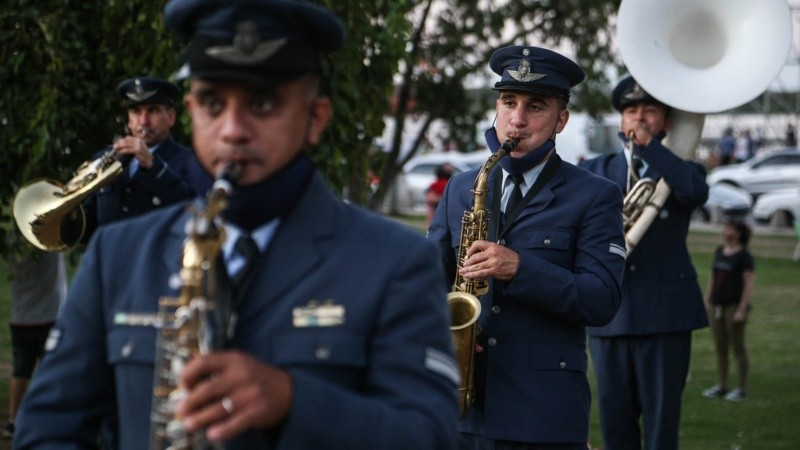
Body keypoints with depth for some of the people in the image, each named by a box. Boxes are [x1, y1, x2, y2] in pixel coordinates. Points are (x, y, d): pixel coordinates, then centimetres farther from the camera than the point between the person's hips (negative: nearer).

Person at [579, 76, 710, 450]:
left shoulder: (681, 170, 8)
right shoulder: (595, 170, 16)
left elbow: (696, 193, -15)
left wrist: (649, 144, -15)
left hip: (665, 311, -2)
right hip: (608, 313, 2)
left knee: (661, 417, -2)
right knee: (615, 419, 5)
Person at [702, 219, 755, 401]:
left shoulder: (744, 255, -8)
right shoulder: (719, 251, 11)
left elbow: (749, 284, -12)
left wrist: (742, 309, -17)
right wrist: (706, 300, 14)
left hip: (734, 306, -7)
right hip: (716, 305, 7)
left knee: (738, 347, 0)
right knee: (720, 347, 9)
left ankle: (741, 388, 7)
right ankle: (721, 386, 16)